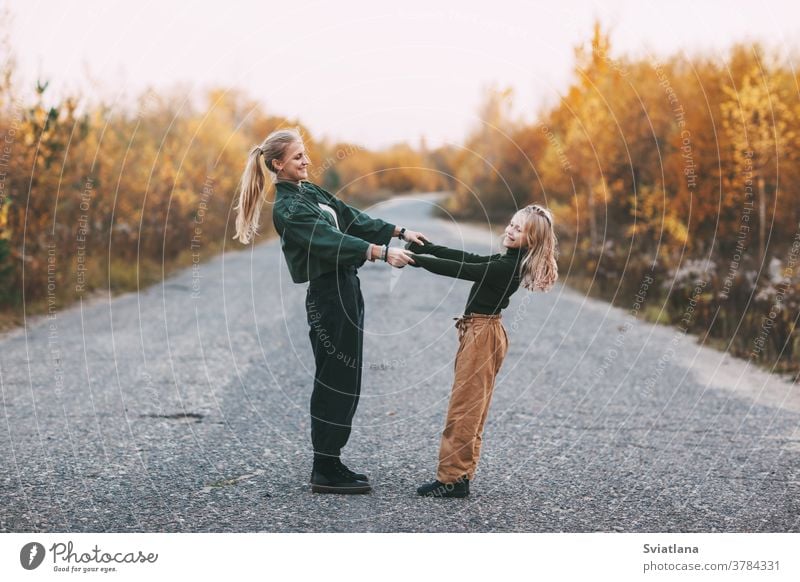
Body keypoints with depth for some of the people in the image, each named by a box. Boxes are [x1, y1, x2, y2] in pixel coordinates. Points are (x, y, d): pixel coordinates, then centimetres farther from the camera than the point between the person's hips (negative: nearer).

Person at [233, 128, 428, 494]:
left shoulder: (310, 192, 15)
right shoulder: (287, 209, -15)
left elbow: (351, 219, 17)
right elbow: (330, 239, -27)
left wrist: (400, 232, 11)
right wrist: (382, 252, -38)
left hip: (343, 291, 10)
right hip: (329, 296, -10)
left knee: (342, 381, 12)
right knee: (336, 382, -6)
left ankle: (330, 464, 19)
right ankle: (325, 471, 0)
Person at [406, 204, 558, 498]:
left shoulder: (508, 267, -18)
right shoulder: (506, 262, 11)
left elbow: (462, 270, -22)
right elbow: (467, 258, 15)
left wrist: (417, 260, -20)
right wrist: (425, 247, 10)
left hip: (483, 335, -10)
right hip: (479, 333, 10)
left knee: (463, 410, -7)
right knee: (471, 411, 11)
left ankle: (451, 479, -4)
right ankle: (460, 476, 15)